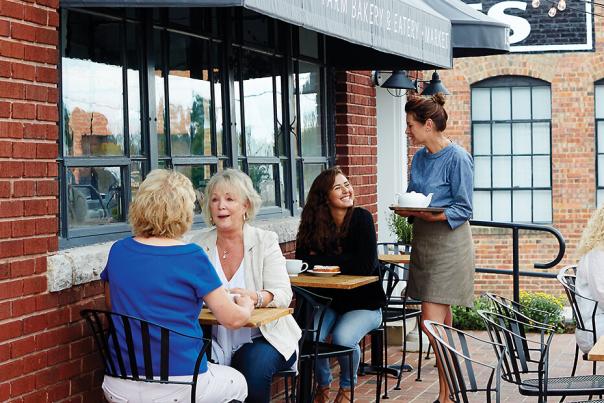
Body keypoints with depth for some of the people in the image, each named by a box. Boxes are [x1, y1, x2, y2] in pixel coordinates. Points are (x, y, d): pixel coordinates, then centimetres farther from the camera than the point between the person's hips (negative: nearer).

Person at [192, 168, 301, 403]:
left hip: (262, 336, -1)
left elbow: (283, 294, -10)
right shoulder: (199, 246, 5)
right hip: (216, 341, 1)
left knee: (254, 368, -32)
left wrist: (254, 298, -32)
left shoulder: (265, 241, 0)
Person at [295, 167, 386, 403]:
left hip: (363, 303, -3)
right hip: (328, 301, 3)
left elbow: (365, 266, -23)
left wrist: (321, 260, -16)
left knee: (343, 338, -31)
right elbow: (302, 261, -7)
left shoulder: (361, 218, -13)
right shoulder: (314, 223, -1)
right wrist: (340, 261, -22)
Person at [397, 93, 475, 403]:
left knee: (432, 322, -13)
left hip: (448, 244, -8)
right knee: (442, 322, 13)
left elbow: (463, 209, -13)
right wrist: (406, 210, -4)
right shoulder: (420, 156, 11)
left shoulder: (458, 158, -13)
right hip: (423, 241, 8)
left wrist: (431, 215, -25)